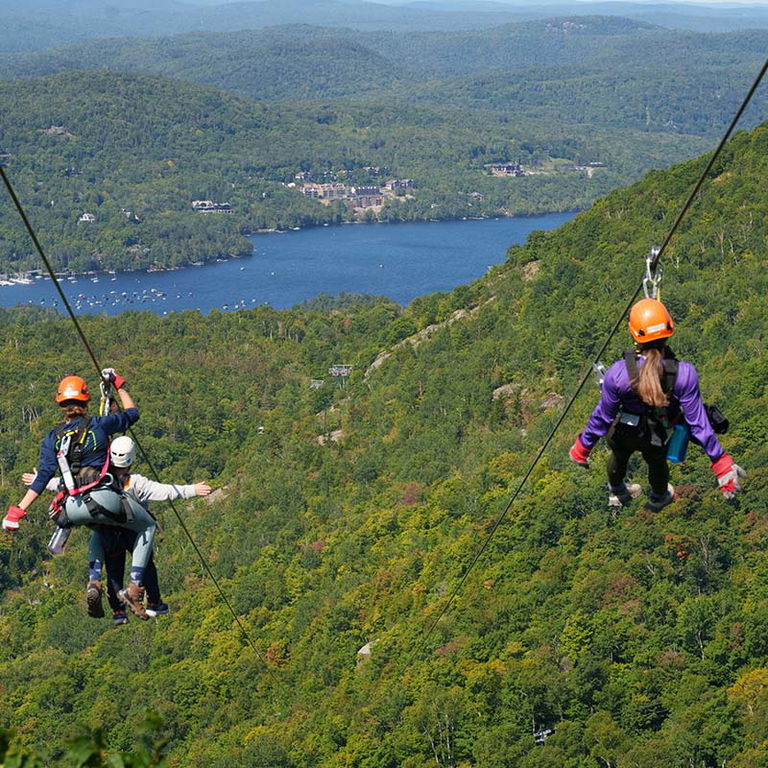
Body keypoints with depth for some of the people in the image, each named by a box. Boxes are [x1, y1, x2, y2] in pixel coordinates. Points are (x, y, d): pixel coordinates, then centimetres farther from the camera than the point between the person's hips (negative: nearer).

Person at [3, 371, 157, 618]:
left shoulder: (51, 439, 10)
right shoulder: (99, 424, 2)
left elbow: (42, 478, 3)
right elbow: (132, 414, 18)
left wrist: (17, 510, 5)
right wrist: (119, 385, 30)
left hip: (72, 509, 4)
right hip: (102, 500, -4)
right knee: (147, 526, 21)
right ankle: (135, 588, 7)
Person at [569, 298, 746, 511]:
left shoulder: (617, 373, -38)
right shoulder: (684, 375, -37)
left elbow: (603, 416, -21)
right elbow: (697, 422, -26)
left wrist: (583, 447, -2)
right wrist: (720, 462, -12)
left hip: (624, 433, 0)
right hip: (659, 437, 1)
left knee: (619, 457, 35)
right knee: (657, 463, 36)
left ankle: (617, 494, 67)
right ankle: (658, 499, 67)